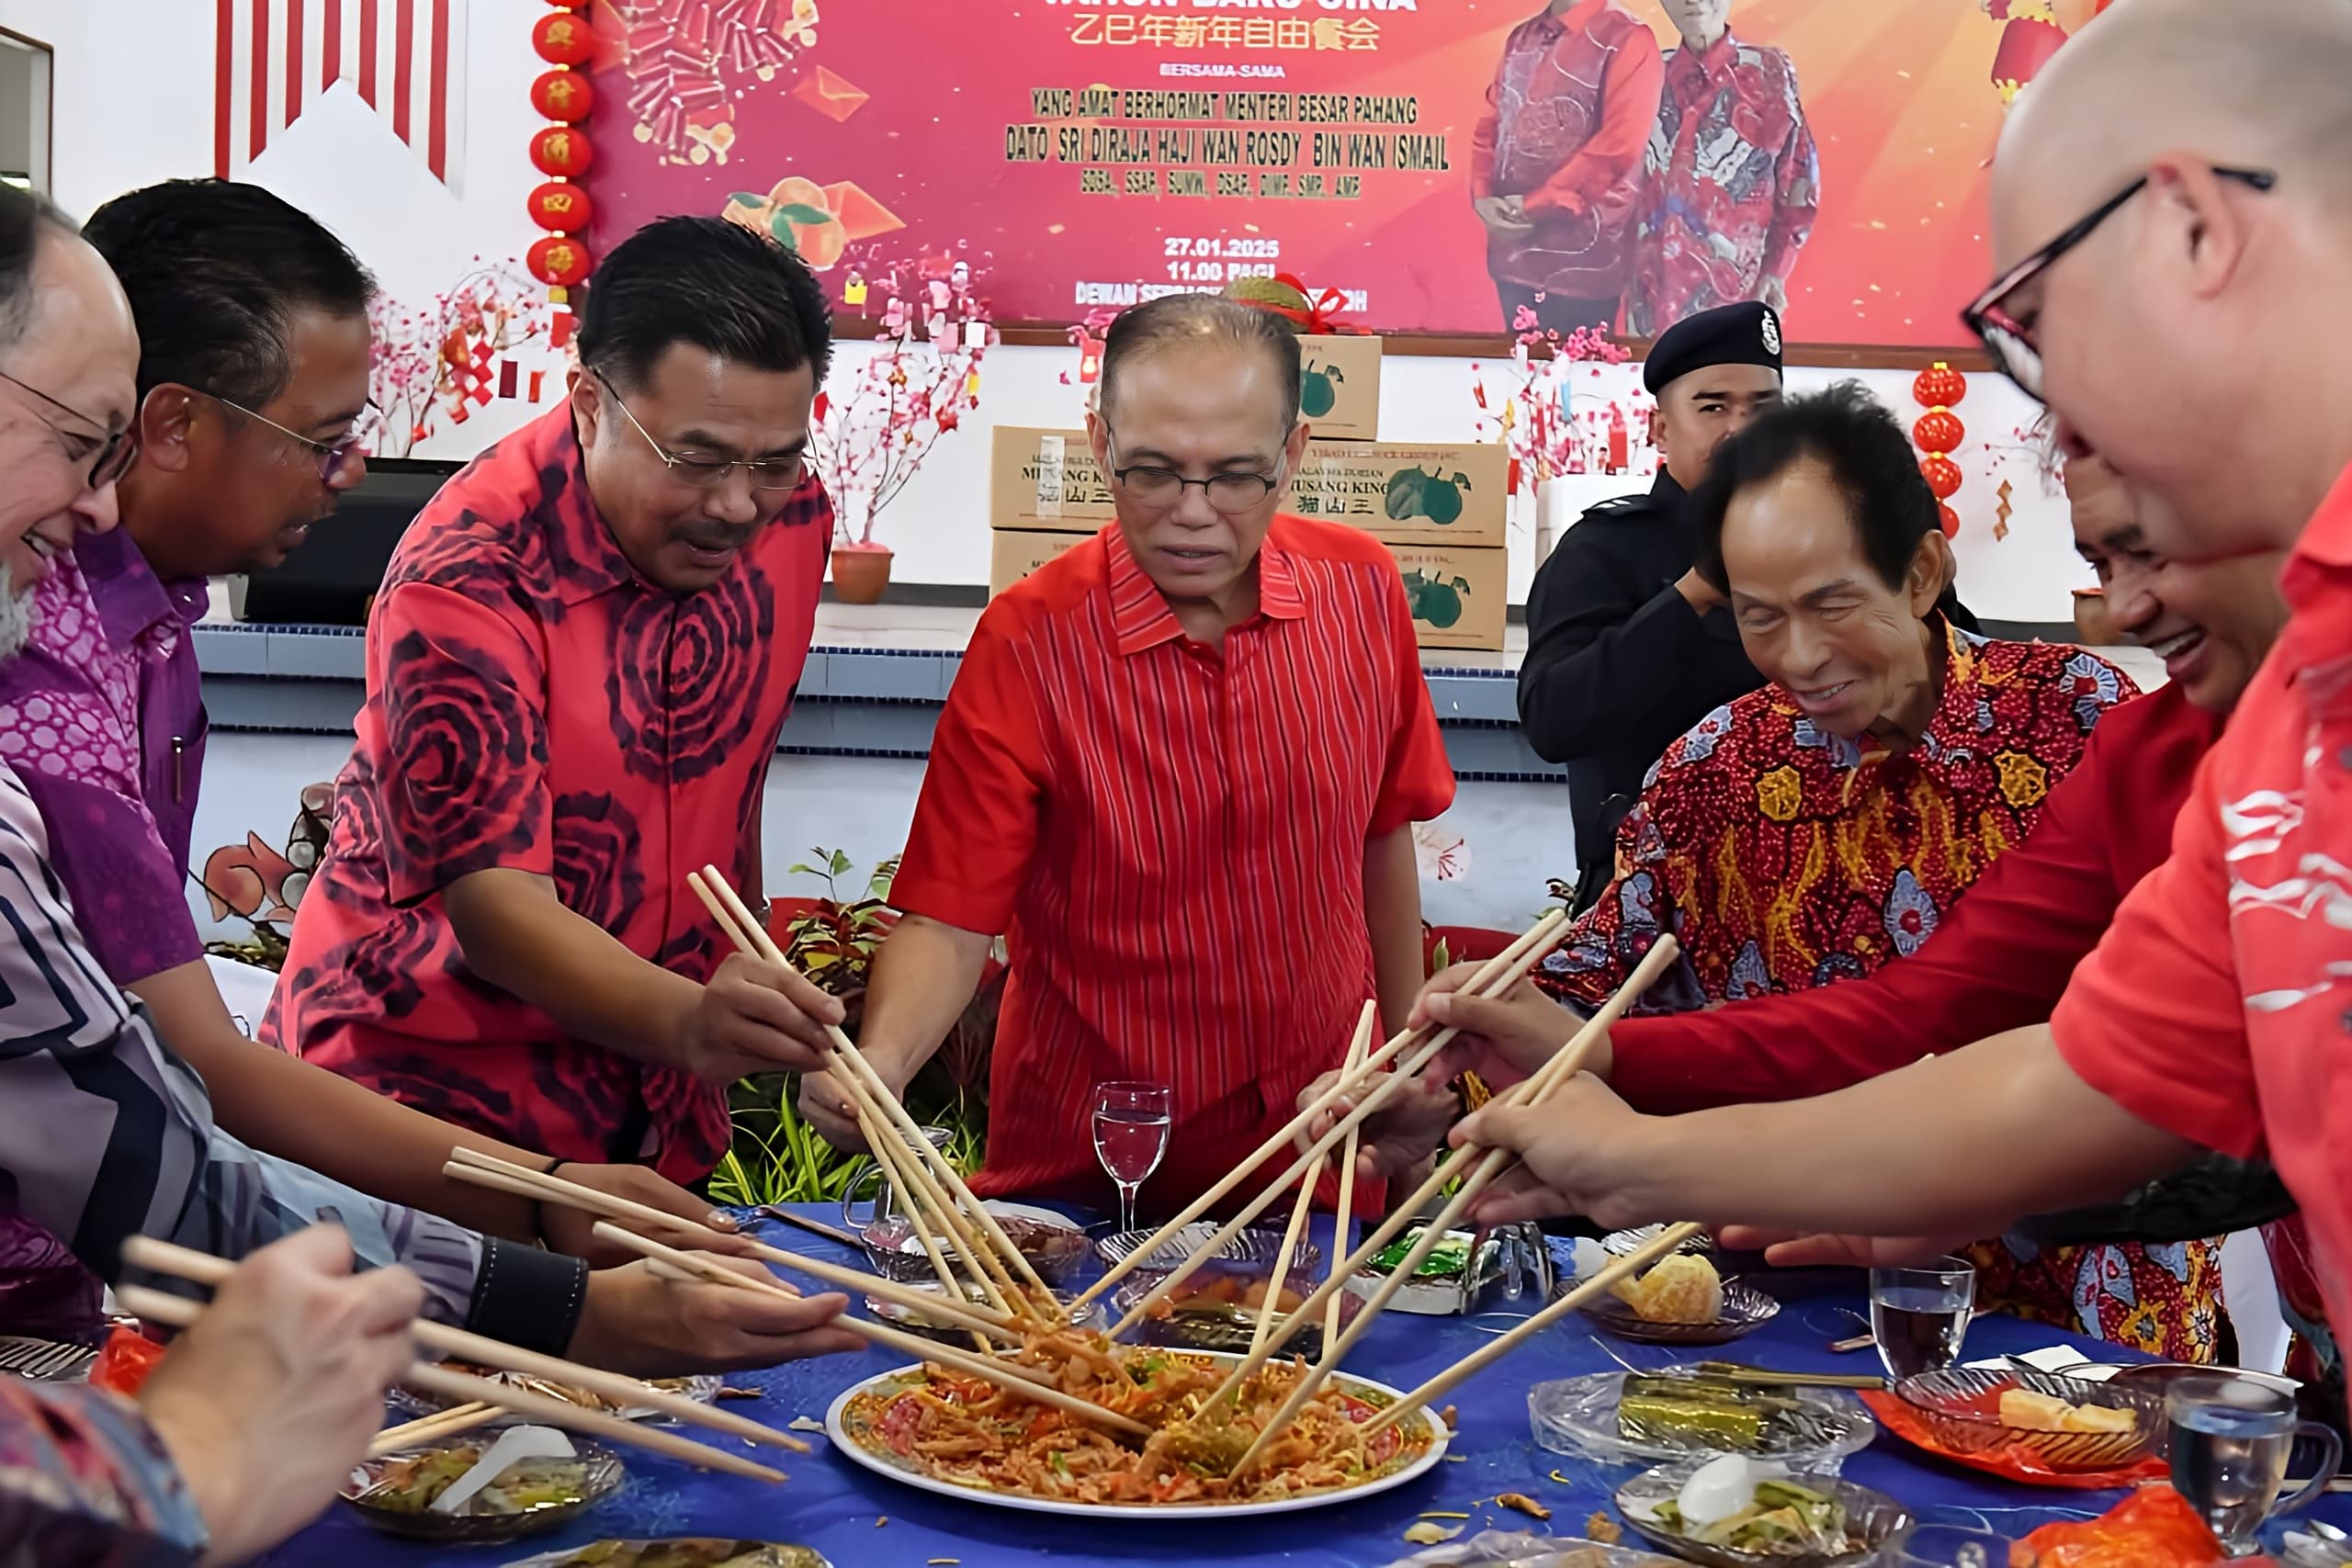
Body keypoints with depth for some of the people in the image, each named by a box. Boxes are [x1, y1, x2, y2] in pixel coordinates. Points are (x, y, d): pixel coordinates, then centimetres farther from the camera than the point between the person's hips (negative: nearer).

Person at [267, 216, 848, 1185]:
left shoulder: (792, 518, -4)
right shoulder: (467, 576, -22)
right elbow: (493, 895, -27)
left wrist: (745, 1012, 10)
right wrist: (685, 1022, -44)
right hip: (436, 1094, -5)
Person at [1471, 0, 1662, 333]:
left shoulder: (1625, 37, -7)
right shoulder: (1522, 37, 16)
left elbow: (1618, 146, -17)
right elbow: (1490, 126, 18)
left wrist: (1531, 207, -15)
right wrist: (1482, 196, -2)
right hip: (1513, 250, 7)